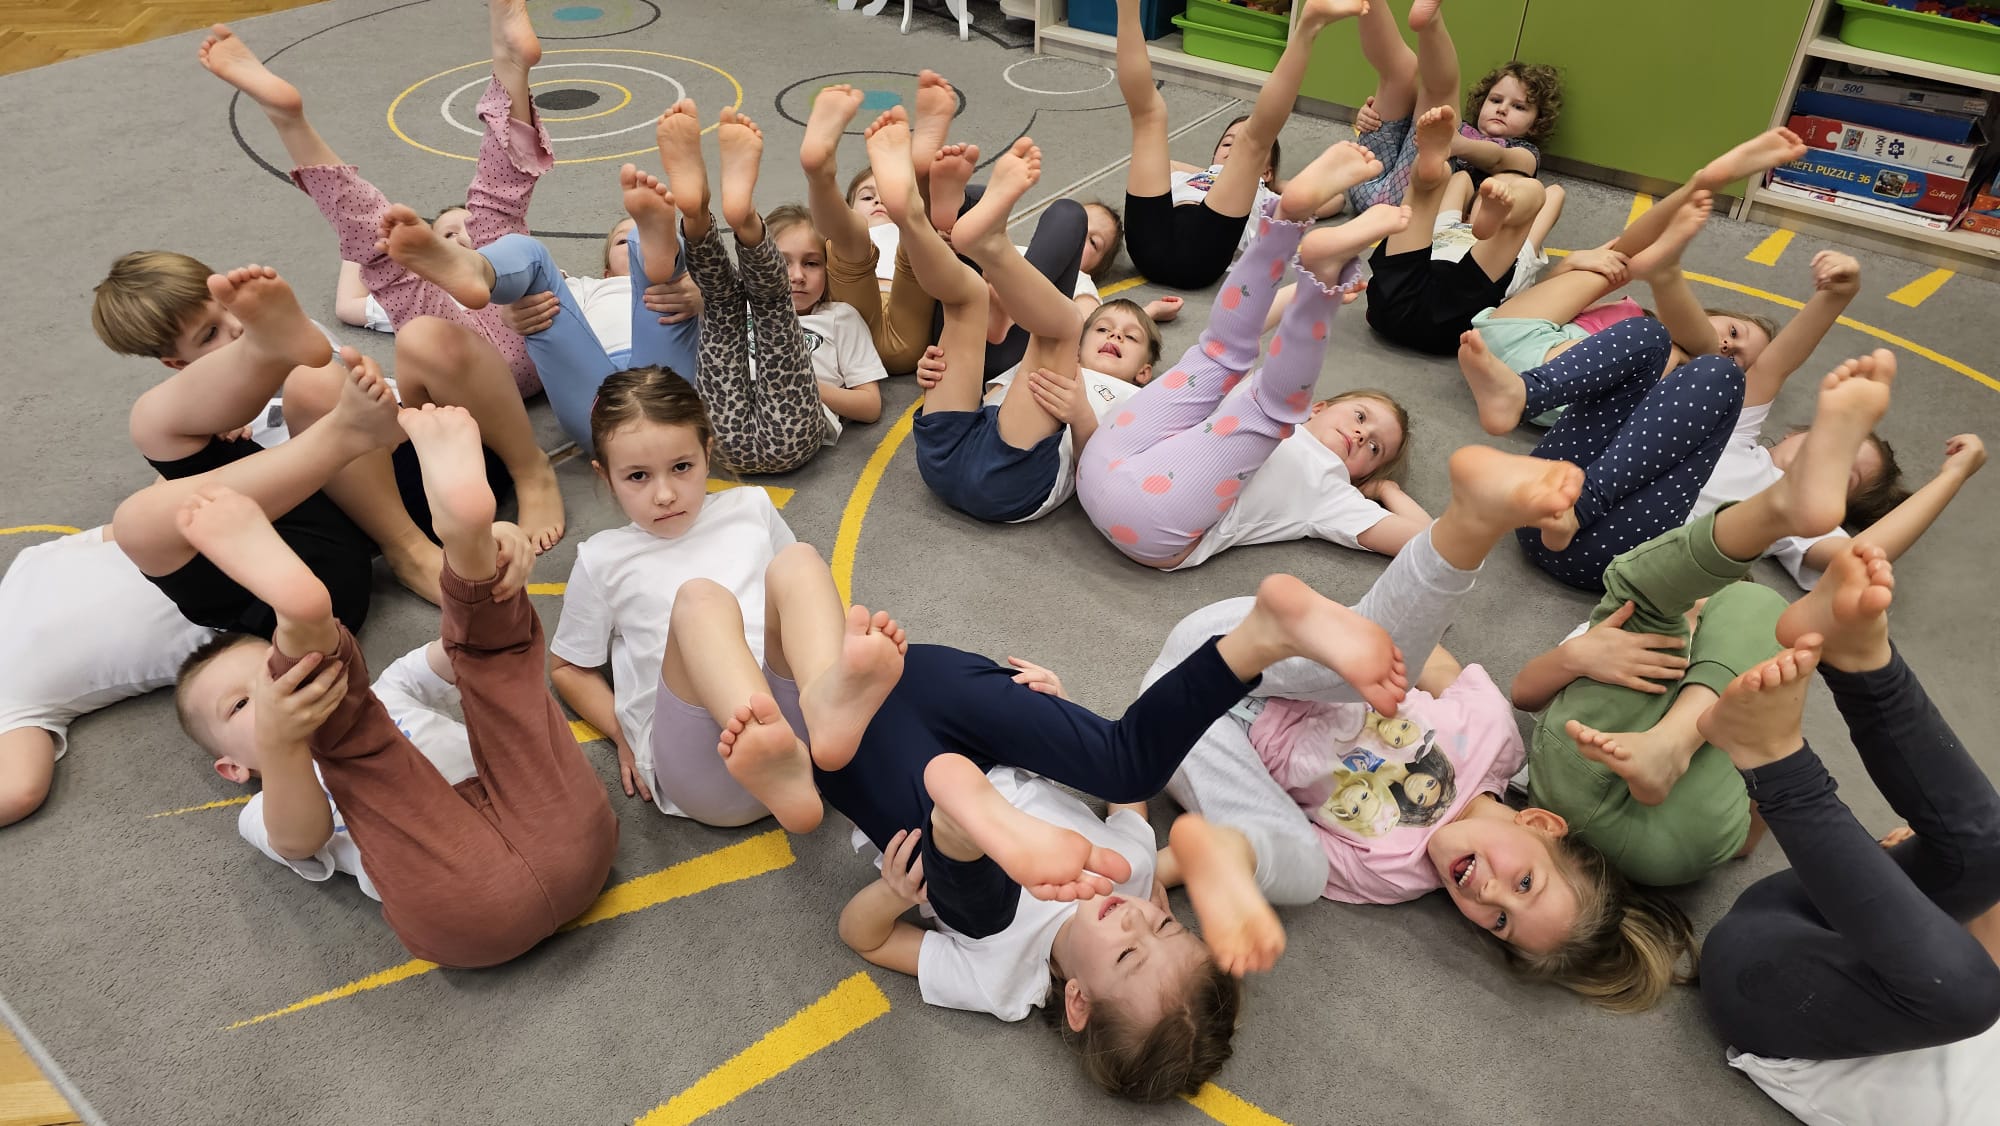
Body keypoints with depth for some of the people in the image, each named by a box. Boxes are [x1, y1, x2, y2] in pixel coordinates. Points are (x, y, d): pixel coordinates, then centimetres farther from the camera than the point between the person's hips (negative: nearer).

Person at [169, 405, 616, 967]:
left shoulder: (395, 698, 36)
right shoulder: (267, 814, 25)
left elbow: (458, 655, 18)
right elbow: (299, 841, 0)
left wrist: (493, 551, -5)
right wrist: (276, 739, -21)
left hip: (564, 842, 3)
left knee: (493, 648, 0)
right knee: (337, 718, -6)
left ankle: (467, 532, -29)